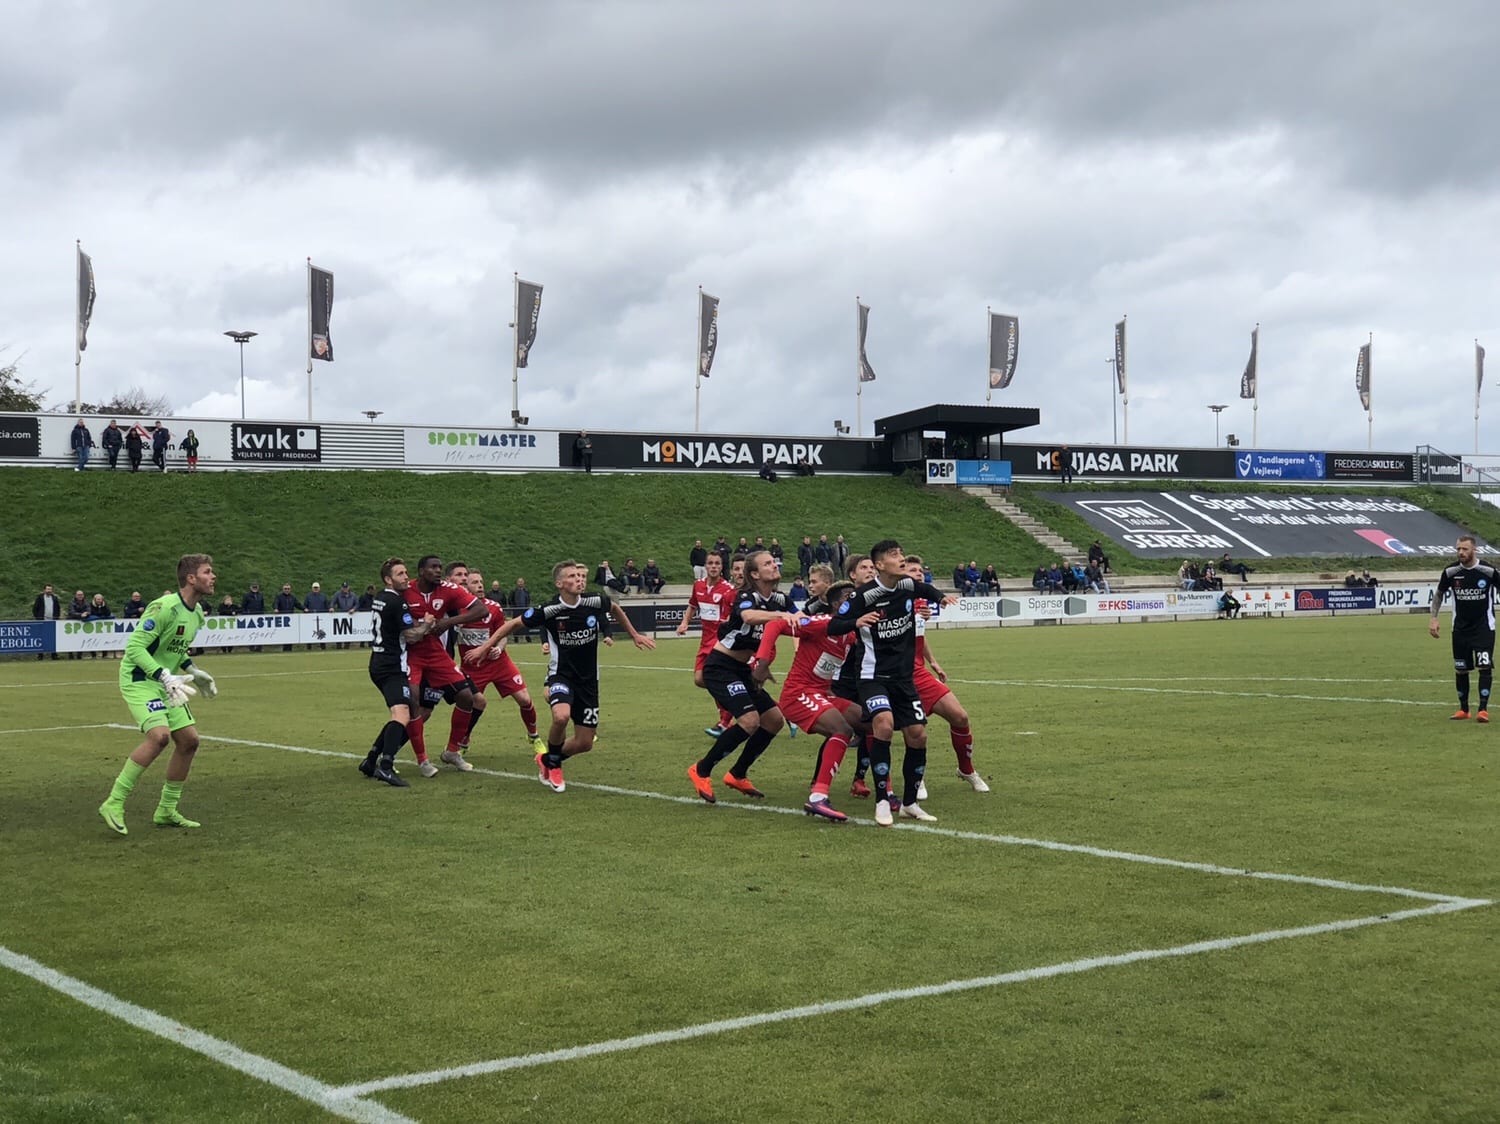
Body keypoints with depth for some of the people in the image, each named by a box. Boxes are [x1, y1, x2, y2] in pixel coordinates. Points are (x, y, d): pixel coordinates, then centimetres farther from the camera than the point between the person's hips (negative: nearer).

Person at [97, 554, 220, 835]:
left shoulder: (197, 613, 7)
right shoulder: (165, 607, -22)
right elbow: (134, 647, -24)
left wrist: (193, 672, 14)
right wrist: (166, 677, -30)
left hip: (165, 683, 9)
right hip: (139, 680, -9)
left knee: (188, 740, 3)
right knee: (159, 735, -26)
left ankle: (166, 811, 16)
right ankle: (114, 805, -18)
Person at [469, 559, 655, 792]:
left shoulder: (596, 602, -10)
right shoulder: (548, 611, -17)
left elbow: (615, 609, 15)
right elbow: (513, 624, -3)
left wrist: (634, 635, 22)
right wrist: (486, 646, -3)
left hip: (588, 679, 4)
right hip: (561, 674, -4)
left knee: (585, 743, 1)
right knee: (561, 716, -34)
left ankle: (548, 760, 32)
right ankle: (553, 762, -4)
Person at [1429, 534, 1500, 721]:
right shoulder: (1450, 572, -5)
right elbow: (1438, 593, 10)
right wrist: (1433, 618, 1)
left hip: (1484, 627, -3)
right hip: (1460, 628, 3)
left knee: (1485, 666, -14)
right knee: (1460, 669, 7)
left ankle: (1483, 709, -9)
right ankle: (1463, 709, 20)